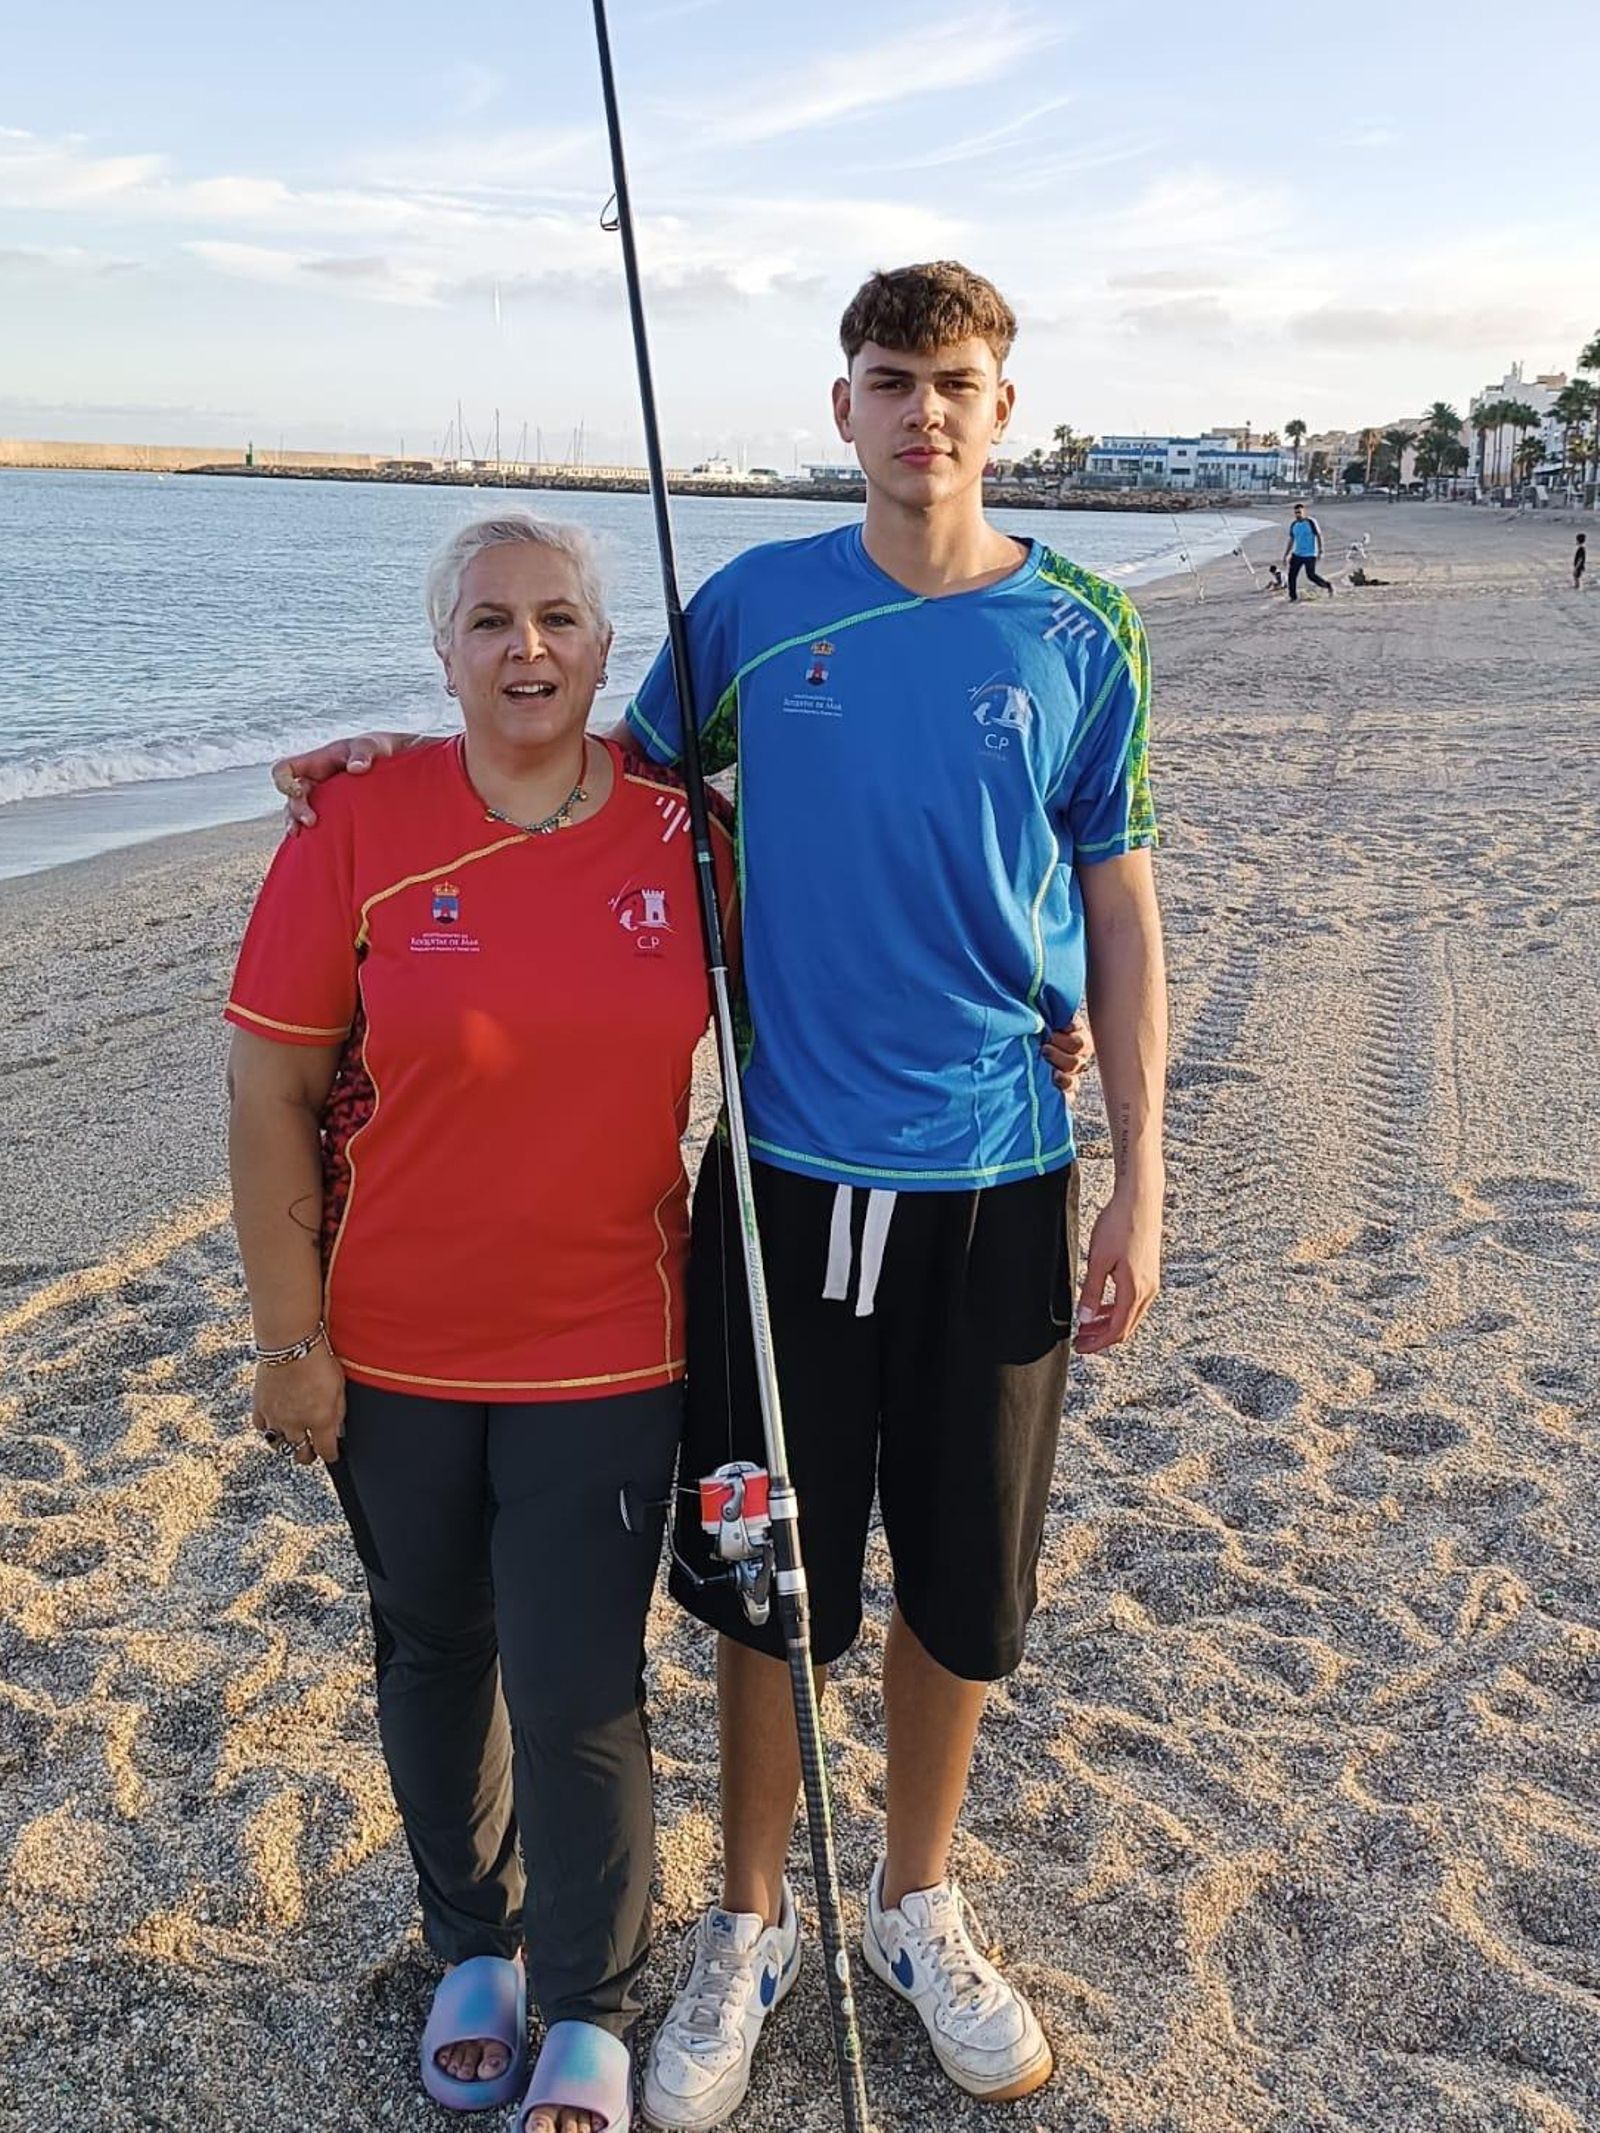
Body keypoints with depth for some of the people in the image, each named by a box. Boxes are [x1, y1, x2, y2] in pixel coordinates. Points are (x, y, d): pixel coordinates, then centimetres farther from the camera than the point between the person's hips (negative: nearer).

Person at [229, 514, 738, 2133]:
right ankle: (476, 1949, 45)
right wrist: (289, 1337, -8)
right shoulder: (366, 823, -10)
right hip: (394, 1346, 1)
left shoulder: (680, 826, -5)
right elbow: (268, 1092, -8)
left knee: (578, 1694, 3)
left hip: (608, 1347, 0)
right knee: (435, 1653, 19)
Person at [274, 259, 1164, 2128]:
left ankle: (918, 1907, 39)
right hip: (785, 1165, 0)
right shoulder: (757, 605, 1)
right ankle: (748, 1926, 35)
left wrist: (1138, 1182, 0)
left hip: (996, 1180, 0)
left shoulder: (1078, 631, 0)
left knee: (960, 1581, 13)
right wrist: (408, 757, 5)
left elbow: (1118, 912, 3)